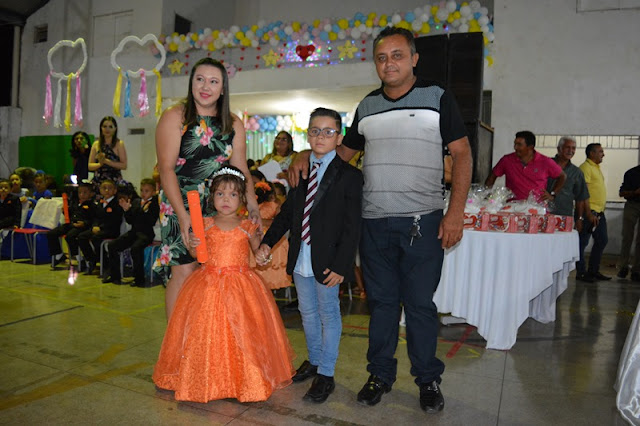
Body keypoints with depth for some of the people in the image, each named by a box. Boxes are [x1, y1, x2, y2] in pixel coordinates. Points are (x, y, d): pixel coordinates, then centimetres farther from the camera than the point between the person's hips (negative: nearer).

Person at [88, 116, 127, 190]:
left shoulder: (119, 144, 1)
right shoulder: (96, 144, 11)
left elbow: (124, 166, -6)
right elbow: (90, 166, 10)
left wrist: (106, 161, -11)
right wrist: (100, 164, -9)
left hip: (114, 181, -3)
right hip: (98, 182, 3)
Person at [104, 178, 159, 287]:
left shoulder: (155, 204, -5)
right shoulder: (135, 202, 15)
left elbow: (152, 222, -17)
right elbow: (130, 221, 14)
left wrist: (146, 210, -27)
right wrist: (126, 210, 0)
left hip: (146, 234, -7)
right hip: (133, 232, 7)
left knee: (136, 248, -35)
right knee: (112, 245, -4)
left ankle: (139, 279, -23)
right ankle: (114, 276, 6)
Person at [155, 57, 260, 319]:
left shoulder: (233, 124, 10)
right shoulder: (175, 117, -2)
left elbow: (241, 170, 6)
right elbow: (166, 169, -10)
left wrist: (253, 207, -9)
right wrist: (183, 215, -19)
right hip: (180, 208, -3)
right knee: (184, 273, -6)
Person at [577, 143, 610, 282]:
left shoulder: (597, 168, 19)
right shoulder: (585, 167, -10)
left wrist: (599, 211, 17)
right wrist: (590, 213, -22)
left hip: (599, 212, 10)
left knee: (602, 240, 13)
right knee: (583, 242, -3)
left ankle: (593, 271, 23)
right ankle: (581, 272, 4)